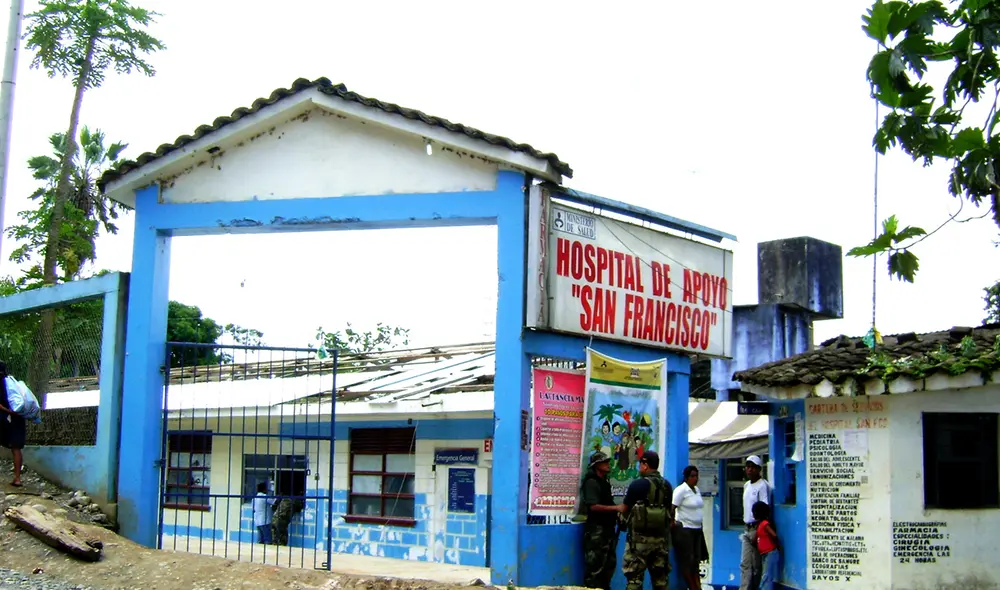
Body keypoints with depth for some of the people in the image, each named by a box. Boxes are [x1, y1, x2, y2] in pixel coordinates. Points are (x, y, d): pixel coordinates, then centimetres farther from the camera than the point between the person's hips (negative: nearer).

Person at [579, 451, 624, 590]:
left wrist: (618, 511, 9)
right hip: (596, 530, -10)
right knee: (595, 567, -7)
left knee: (609, 564, 14)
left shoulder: (604, 482, 16)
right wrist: (616, 508, -20)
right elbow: (594, 506, -22)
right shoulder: (592, 482, -12)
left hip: (607, 529, 10)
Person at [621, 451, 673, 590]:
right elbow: (670, 512, 12)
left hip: (641, 537, -5)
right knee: (660, 578, 11)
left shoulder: (638, 484, -10)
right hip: (661, 537, 6)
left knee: (634, 577, -2)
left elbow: (625, 509, -3)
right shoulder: (667, 486, 6)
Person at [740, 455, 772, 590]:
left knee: (757, 565, -1)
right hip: (748, 529, 8)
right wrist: (747, 528, 16)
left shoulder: (762, 485, -11)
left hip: (757, 529, -8)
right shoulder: (746, 485, 14)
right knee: (745, 564, 4)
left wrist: (758, 533, -17)